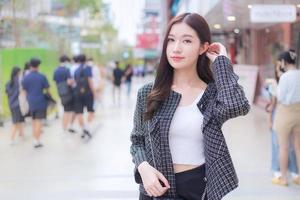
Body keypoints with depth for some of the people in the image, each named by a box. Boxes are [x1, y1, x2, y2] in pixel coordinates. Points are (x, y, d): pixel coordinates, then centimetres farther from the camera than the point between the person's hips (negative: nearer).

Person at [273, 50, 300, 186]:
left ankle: (283, 178, 13)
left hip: (286, 112, -6)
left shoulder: (285, 77, -19)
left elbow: (281, 98, -15)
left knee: (283, 147, 5)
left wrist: (277, 90, 2)